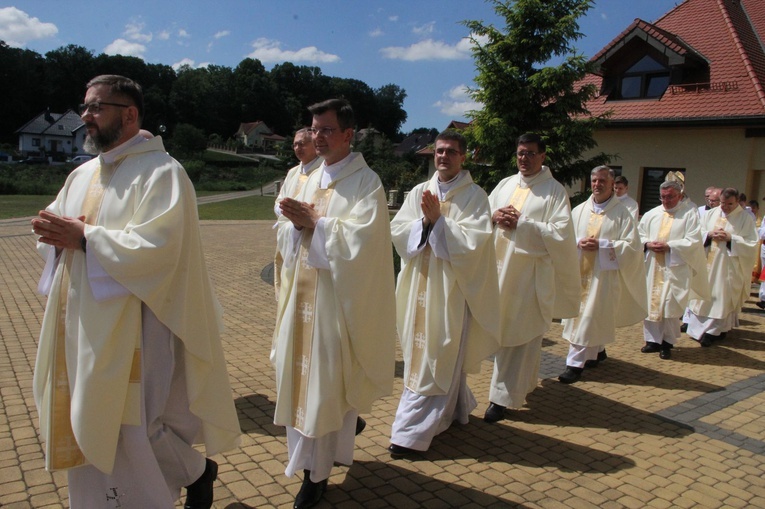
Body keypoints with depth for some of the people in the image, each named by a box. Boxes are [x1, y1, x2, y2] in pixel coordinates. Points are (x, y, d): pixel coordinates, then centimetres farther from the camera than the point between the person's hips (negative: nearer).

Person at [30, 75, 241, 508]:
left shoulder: (161, 172, -12)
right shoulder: (82, 175, 14)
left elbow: (157, 246, -23)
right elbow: (58, 224, 18)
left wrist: (84, 237, -18)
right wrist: (56, 232, -5)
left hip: (130, 331, -8)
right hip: (79, 328, 8)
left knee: (132, 430, 0)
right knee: (87, 430, 16)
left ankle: (197, 472, 27)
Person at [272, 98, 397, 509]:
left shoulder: (365, 182, -7)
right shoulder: (312, 180, 13)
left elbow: (361, 237, -20)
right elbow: (288, 237, 11)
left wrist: (314, 222, -17)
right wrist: (297, 223, -10)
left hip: (338, 298, -7)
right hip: (303, 293, 7)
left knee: (328, 380, -1)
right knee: (300, 375, 10)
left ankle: (318, 470, 12)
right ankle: (309, 462, 25)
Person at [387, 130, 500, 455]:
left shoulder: (474, 196, -3)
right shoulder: (419, 192, 9)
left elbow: (473, 240, -14)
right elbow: (397, 231, 1)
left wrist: (438, 220, -17)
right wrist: (424, 220, -14)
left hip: (451, 287, -5)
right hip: (419, 284, 5)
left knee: (435, 359, -2)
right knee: (433, 356, 14)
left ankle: (411, 433, 4)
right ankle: (455, 409, 37)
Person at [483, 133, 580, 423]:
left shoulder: (554, 190, -2)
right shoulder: (505, 185, 14)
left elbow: (561, 233, -13)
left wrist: (520, 224, -16)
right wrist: (494, 217, -8)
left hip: (531, 273, -5)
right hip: (501, 267, 6)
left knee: (520, 335, -3)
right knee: (503, 330, 11)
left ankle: (502, 397, 3)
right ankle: (523, 383, 31)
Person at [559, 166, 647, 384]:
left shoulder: (622, 213, -3)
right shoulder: (579, 211, 9)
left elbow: (632, 245, -8)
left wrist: (601, 245, -18)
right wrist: (578, 243, -12)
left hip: (604, 274, -5)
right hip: (579, 272, 5)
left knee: (590, 317, -5)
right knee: (578, 314, 11)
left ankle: (575, 363, -2)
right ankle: (597, 350, 33)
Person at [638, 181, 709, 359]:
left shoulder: (690, 213, -1)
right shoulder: (651, 214, 11)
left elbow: (693, 241, -8)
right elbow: (638, 235, 12)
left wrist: (669, 246, -16)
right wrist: (648, 244, -8)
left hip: (675, 268, -4)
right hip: (652, 266, 4)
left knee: (671, 305, -3)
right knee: (651, 303, 4)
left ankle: (667, 342, 10)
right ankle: (653, 340, 15)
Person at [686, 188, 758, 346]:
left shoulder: (746, 218, -3)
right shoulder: (711, 214, 6)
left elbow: (751, 243, -6)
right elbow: (698, 233, 8)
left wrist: (730, 238, -19)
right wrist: (710, 234, -12)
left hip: (728, 266, -3)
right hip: (707, 263, 3)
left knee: (721, 297, -1)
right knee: (704, 295, 8)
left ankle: (713, 331, 5)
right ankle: (700, 328, 20)